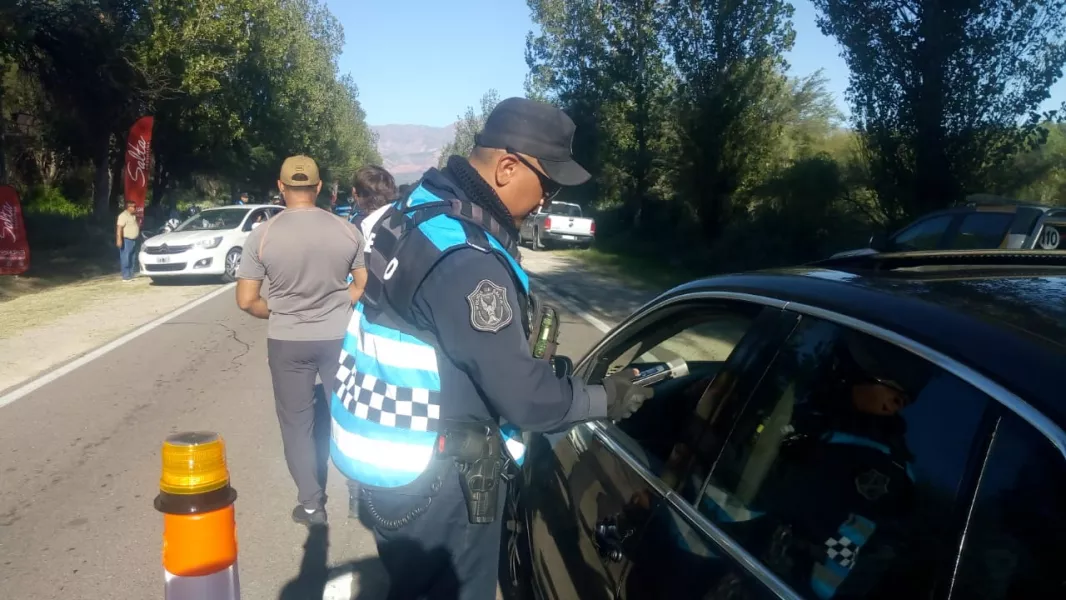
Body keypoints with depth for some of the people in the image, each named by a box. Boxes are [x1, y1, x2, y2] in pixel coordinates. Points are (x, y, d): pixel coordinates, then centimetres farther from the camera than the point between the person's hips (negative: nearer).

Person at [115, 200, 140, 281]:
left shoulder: (133, 216, 14)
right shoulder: (123, 215, -14)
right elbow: (119, 228, -21)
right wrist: (119, 239, -27)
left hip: (133, 240, 9)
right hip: (126, 240, -9)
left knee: (131, 259, 12)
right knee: (125, 259, -8)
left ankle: (130, 275, 18)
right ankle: (126, 277, -7)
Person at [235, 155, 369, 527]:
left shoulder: (262, 235, -10)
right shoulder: (347, 230, -6)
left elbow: (247, 301, -8)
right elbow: (364, 286, 0)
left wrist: (277, 313, 10)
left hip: (287, 341, -1)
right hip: (339, 336, 2)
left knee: (297, 422, 12)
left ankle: (311, 504, 17)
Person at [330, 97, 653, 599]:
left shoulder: (423, 209, 2)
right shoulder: (464, 261, -30)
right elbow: (525, 397, -25)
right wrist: (606, 398, -9)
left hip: (389, 447, 9)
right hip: (424, 473, -9)